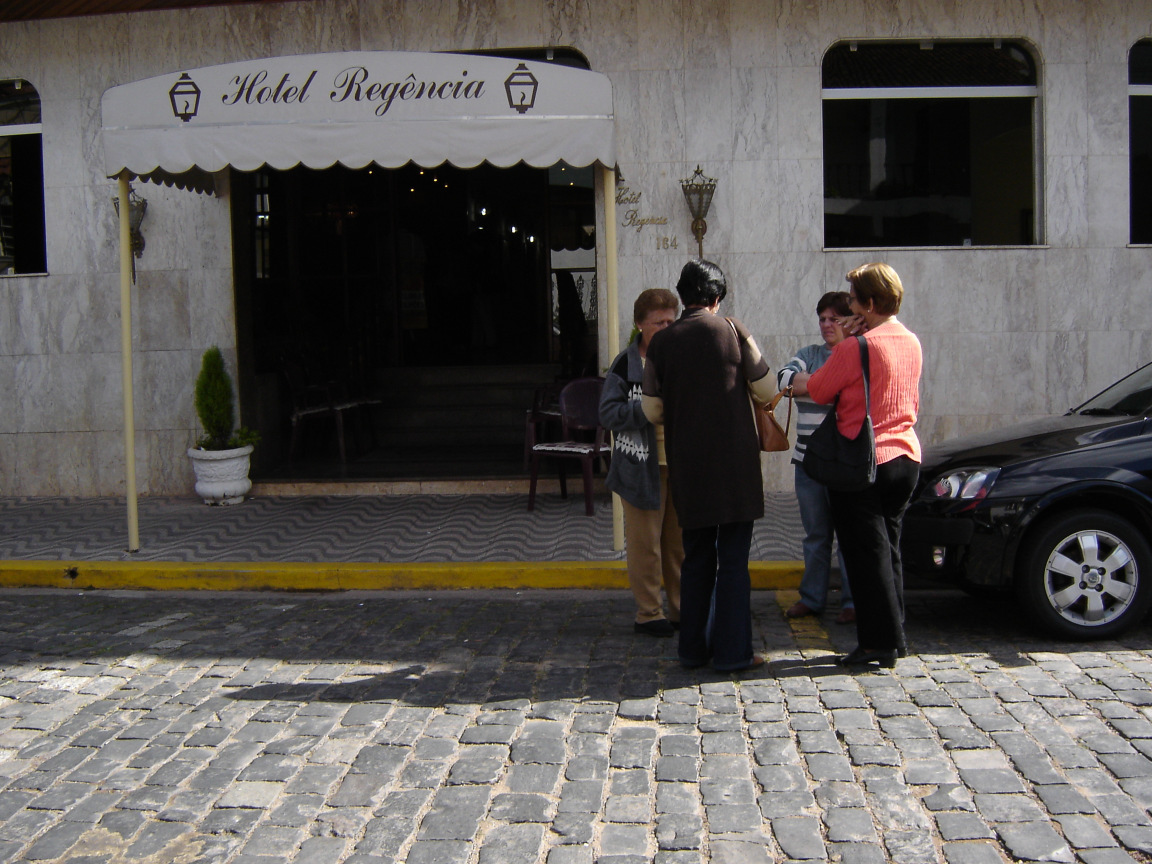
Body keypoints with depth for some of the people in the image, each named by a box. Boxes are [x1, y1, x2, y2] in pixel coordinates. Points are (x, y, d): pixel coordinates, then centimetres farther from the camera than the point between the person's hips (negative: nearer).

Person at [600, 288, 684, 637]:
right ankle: (648, 614, 13)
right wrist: (649, 408, -19)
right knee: (645, 545, 1)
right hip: (642, 467, -4)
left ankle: (681, 609, 22)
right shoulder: (625, 364, -3)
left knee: (680, 543, 10)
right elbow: (608, 414, -9)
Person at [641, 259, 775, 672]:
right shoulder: (733, 331, -5)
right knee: (733, 559, 3)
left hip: (687, 466, 3)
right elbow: (767, 391, 1)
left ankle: (692, 648, 18)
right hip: (734, 463, -3)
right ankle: (732, 651, 5)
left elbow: (652, 411, 4)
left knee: (696, 558, 13)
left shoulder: (662, 342, 1)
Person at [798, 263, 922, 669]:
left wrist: (800, 379, 15)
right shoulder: (912, 343, 7)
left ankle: (880, 643, 6)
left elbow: (819, 390, -6)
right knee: (889, 547, 16)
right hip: (906, 455, 8)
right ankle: (895, 638, 22)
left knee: (867, 552, 1)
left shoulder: (855, 348, -17)